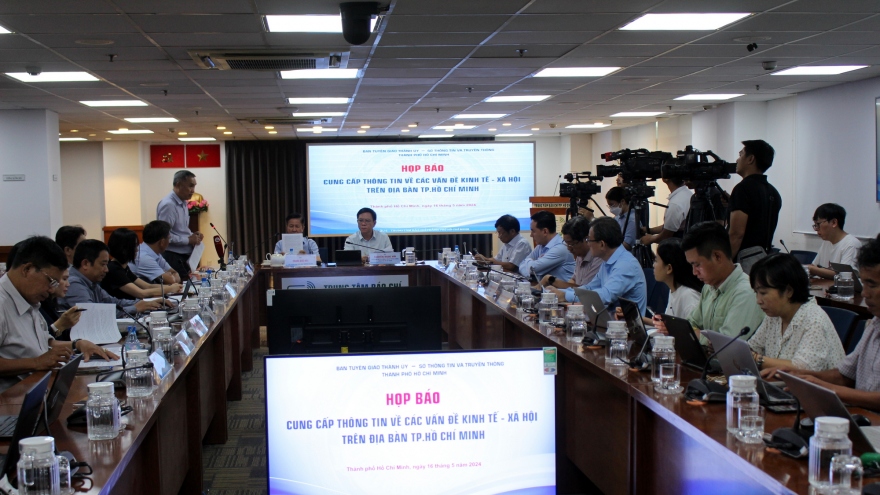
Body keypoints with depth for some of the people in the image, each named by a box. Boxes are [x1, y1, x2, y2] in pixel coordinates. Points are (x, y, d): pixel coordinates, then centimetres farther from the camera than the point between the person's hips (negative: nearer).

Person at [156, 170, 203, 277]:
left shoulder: (183, 203, 13)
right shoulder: (168, 205, -16)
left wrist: (193, 236, 5)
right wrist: (188, 240, -16)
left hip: (184, 258, 9)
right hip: (172, 258, -9)